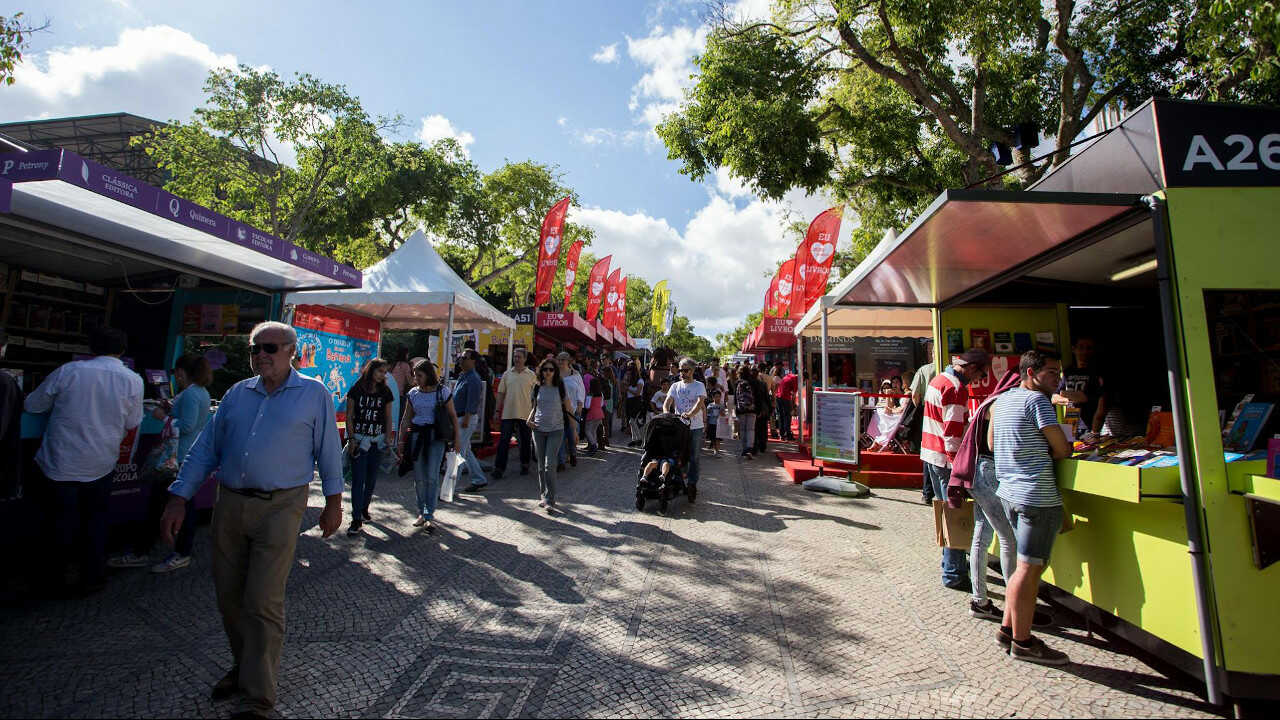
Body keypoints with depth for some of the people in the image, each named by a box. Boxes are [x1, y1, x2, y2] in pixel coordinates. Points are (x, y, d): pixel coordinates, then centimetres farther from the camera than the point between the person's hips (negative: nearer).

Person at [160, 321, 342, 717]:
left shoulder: (314, 394, -1)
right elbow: (205, 448, 12)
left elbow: (328, 451, 0)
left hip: (279, 508, -5)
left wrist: (333, 503, 0)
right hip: (229, 505, 5)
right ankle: (244, 666, 37)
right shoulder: (236, 394, 11)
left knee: (263, 602, -3)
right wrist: (178, 499, 5)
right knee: (229, 597, 15)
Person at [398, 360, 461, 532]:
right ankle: (422, 512, 20)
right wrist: (401, 441, 9)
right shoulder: (413, 393, 8)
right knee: (419, 477, 6)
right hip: (417, 435, 4)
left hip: (436, 436, -3)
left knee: (432, 476, -9)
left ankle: (428, 516, -4)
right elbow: (406, 419, 13)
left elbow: (453, 416, 4)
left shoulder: (443, 391, -2)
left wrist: (456, 438, 2)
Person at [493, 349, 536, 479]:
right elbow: (500, 393, 10)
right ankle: (499, 468, 0)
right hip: (508, 413, 1)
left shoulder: (531, 375, 2)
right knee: (503, 441, -2)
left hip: (525, 414, -1)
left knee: (525, 441, 10)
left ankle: (525, 465, 24)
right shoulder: (507, 374, 7)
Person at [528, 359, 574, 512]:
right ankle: (543, 496, 24)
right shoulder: (537, 388, 6)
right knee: (541, 465, 9)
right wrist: (529, 419, 2)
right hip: (539, 430, 3)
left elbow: (569, 409, 4)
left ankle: (550, 500, -6)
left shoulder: (560, 387, -2)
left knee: (550, 464, -11)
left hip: (556, 430, -3)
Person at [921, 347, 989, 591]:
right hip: (946, 459, -10)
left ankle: (952, 562, 34)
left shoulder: (938, 380, 13)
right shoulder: (956, 388, -18)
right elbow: (953, 435, -22)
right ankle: (953, 574, 5)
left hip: (930, 454, 10)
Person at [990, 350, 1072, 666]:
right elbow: (1063, 450, -9)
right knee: (1029, 568, -2)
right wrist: (1046, 453, 12)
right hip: (1037, 496, -9)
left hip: (1009, 492, 9)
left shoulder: (1001, 400, 14)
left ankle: (1008, 627, 24)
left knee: (1027, 565, 18)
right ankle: (1022, 642, 6)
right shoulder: (1036, 400, -12)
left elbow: (991, 442, 24)